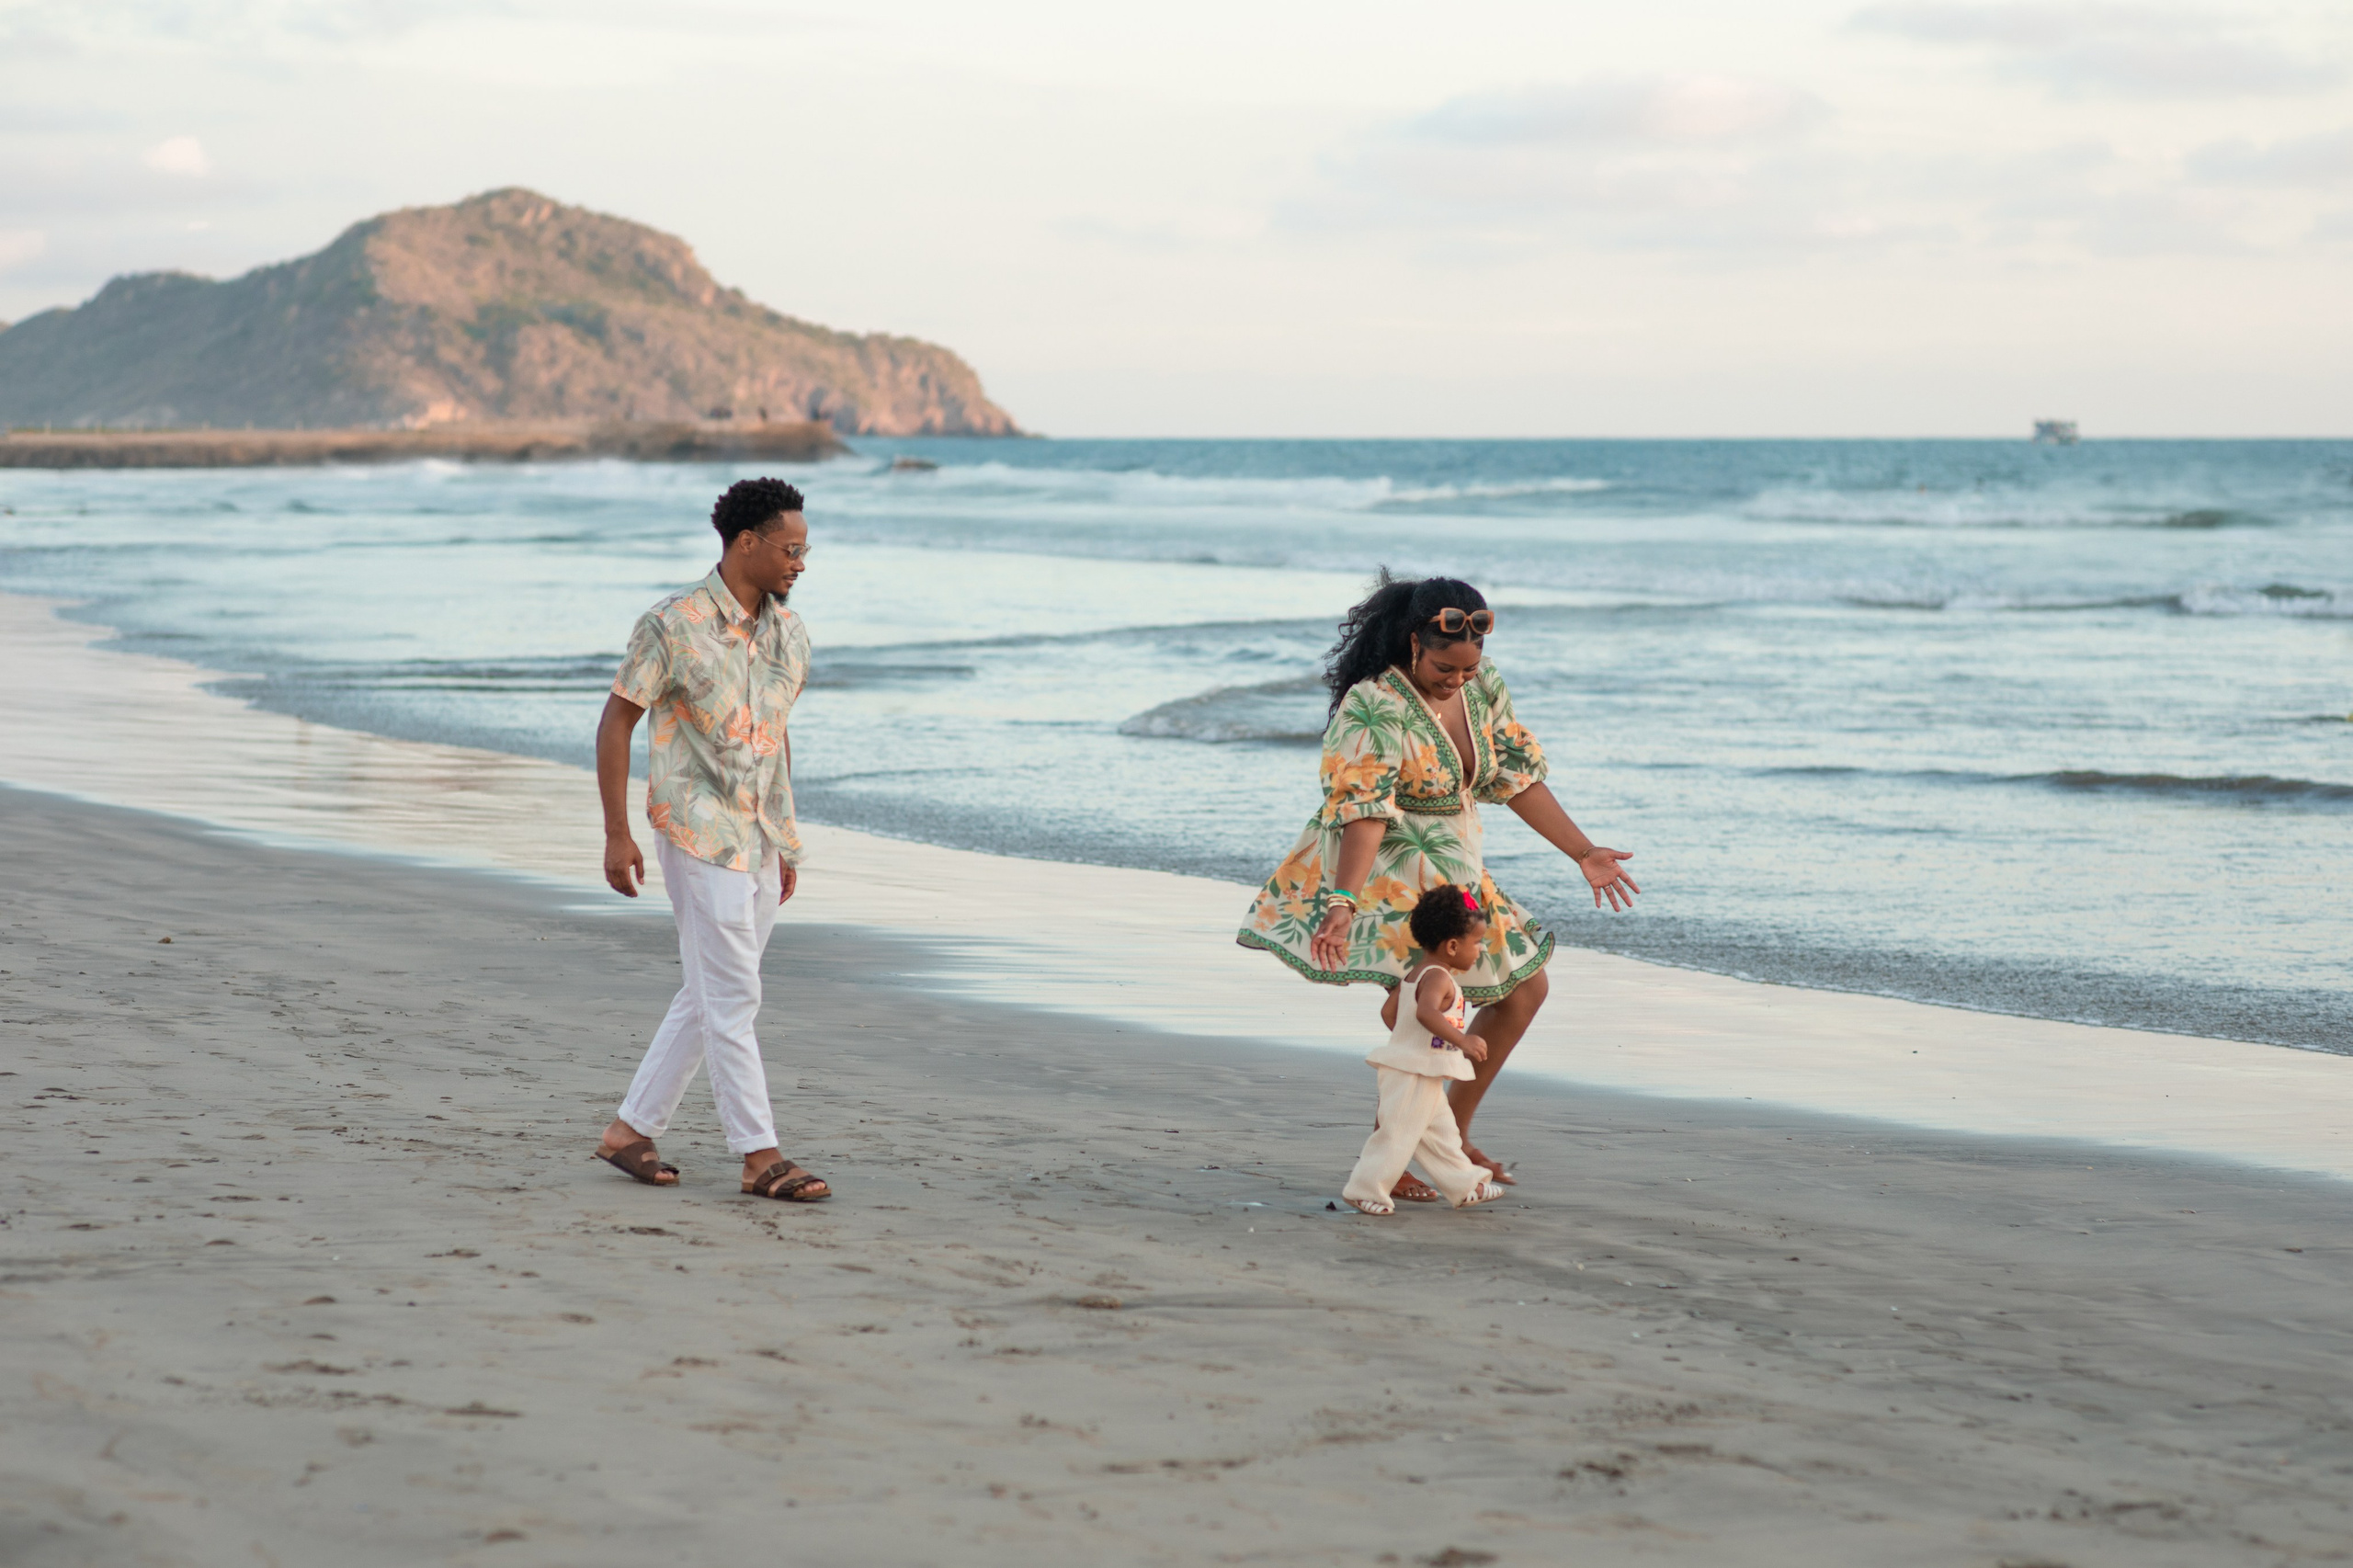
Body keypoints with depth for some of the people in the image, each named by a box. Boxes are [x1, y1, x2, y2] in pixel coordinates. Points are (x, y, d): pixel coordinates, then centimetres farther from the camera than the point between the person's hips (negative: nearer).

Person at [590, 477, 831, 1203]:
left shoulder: (788, 633, 9)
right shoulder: (673, 626, -11)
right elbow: (615, 724, -6)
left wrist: (787, 844, 19)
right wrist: (617, 836, -10)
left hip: (761, 841, 7)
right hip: (699, 835, -7)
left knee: (708, 999, 10)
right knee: (733, 998, -7)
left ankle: (631, 1131, 20)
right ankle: (761, 1158, -4)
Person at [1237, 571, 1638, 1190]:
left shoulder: (1484, 685, 0)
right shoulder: (1375, 707, -23)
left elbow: (1519, 776, 8)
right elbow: (1363, 811, -31)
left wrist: (1585, 853, 8)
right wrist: (1344, 902, -41)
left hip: (1456, 872, 9)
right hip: (1386, 876, -9)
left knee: (1525, 987, 14)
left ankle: (1453, 1133, 23)